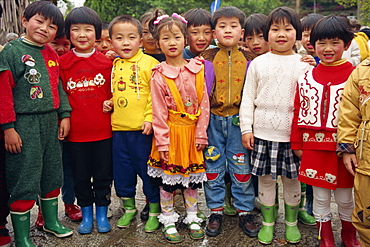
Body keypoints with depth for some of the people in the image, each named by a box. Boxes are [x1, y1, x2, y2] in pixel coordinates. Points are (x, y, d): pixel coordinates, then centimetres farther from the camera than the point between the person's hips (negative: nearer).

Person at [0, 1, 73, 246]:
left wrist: (65, 114, 7)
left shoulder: (52, 54, 10)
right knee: (24, 181, 2)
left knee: (51, 176, 17)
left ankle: (51, 221, 37)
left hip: (51, 122, 7)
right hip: (24, 125, -6)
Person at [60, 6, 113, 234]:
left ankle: (102, 213, 28)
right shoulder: (62, 63, 0)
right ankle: (86, 214, 32)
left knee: (103, 175, 10)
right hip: (76, 132, 1)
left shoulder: (106, 62, 0)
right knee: (81, 176, 13)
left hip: (103, 130, 0)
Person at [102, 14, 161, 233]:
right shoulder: (114, 65, 11)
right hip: (119, 127, 6)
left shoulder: (149, 63, -8)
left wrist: (149, 118, -17)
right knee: (122, 170, 16)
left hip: (142, 129, -6)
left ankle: (154, 212, 24)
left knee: (148, 170, 6)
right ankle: (129, 208, 36)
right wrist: (110, 103, 5)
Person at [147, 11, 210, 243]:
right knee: (167, 180, 7)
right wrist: (162, 142, -10)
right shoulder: (159, 75, -7)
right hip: (170, 133, -2)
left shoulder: (197, 69, 0)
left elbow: (204, 104, 0)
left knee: (192, 179, 13)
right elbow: (159, 112, -8)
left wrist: (200, 134, -3)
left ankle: (193, 219, 31)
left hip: (191, 132, 3)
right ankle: (168, 222, 25)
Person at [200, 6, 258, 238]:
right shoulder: (208, 59, 0)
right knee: (213, 166, 7)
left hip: (238, 120, 0)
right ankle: (216, 211, 22)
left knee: (242, 167, 6)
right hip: (214, 119, 0)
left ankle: (245, 211, 22)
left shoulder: (248, 60, 3)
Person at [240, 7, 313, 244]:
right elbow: (248, 98, 4)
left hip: (292, 135, 0)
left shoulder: (304, 64, 2)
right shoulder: (258, 63, 4)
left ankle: (292, 223, 31)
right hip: (263, 134, 1)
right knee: (265, 178, 10)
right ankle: (268, 222, 28)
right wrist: (246, 129, -1)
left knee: (292, 179, 11)